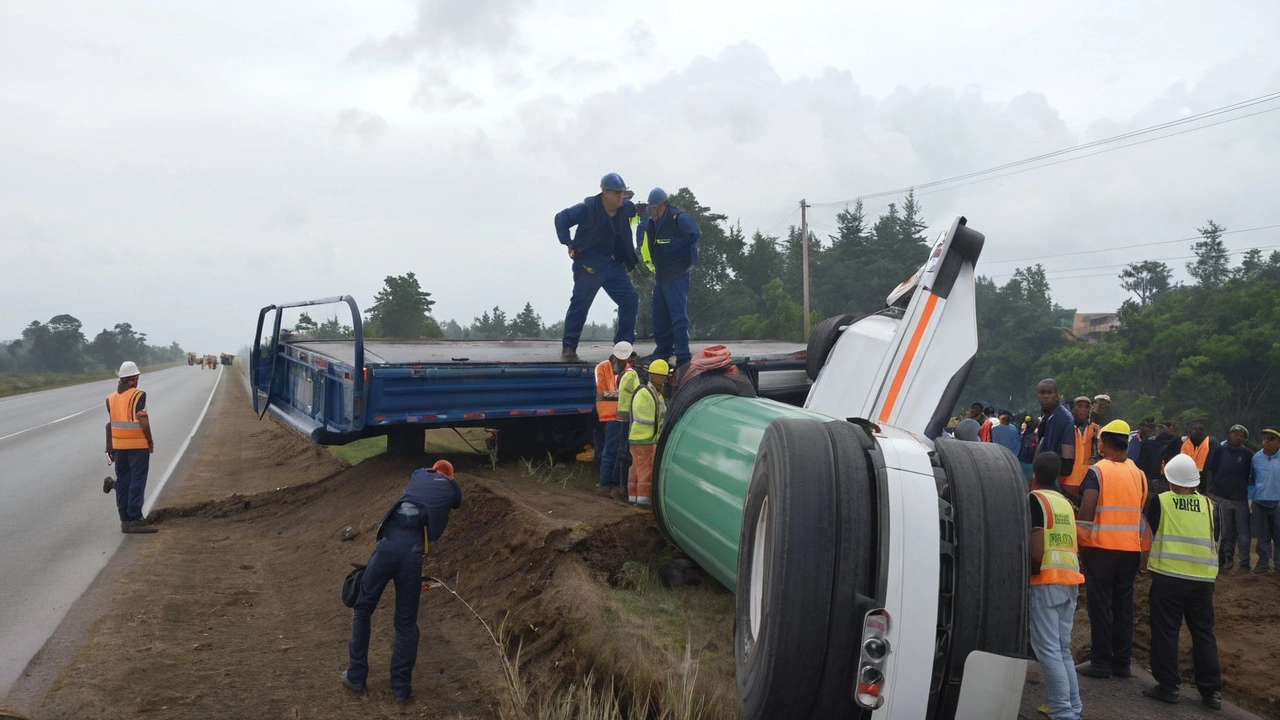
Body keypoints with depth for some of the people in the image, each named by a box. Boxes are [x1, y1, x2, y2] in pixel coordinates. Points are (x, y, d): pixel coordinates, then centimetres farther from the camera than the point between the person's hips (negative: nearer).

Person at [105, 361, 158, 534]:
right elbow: (143, 421, -17)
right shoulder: (138, 395, -10)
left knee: (122, 481, 11)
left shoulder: (111, 398, 8)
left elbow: (109, 424, 10)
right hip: (138, 445, -6)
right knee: (137, 482, -4)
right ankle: (135, 520, -6)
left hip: (119, 445, 6)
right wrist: (150, 441, -5)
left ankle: (125, 520, 14)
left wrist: (110, 448, 14)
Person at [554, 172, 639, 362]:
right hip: (589, 265, -6)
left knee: (630, 299, 1)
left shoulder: (625, 208, 2)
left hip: (614, 264, 7)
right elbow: (561, 218, -17)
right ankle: (568, 348, -1)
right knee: (580, 303, -7)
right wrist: (569, 243, -22)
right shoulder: (588, 208, -16)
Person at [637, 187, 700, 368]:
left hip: (676, 277, -9)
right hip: (660, 276, 9)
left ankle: (683, 354, -10)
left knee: (678, 314, -11)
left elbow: (694, 234, -29)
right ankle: (663, 350, 25)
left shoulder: (678, 218, -15)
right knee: (659, 314, 13)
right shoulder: (650, 223, 10)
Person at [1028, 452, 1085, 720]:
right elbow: (1069, 544, 19)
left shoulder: (1035, 499, -5)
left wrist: (1031, 569, -5)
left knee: (1048, 649, -6)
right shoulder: (1065, 502, 18)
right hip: (1071, 579, 8)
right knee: (1062, 649, 14)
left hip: (1046, 580, -8)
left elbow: (1036, 546, -15)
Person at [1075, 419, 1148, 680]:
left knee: (1100, 604, 1)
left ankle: (1101, 662, 4)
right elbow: (1142, 510, 11)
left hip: (1100, 546, -5)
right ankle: (1122, 662, 16)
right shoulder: (1138, 473, 6)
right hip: (1130, 548, 5)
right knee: (1124, 604, 11)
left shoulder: (1097, 471, -10)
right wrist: (1139, 543, 20)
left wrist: (1081, 539, -10)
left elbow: (1086, 510, -18)